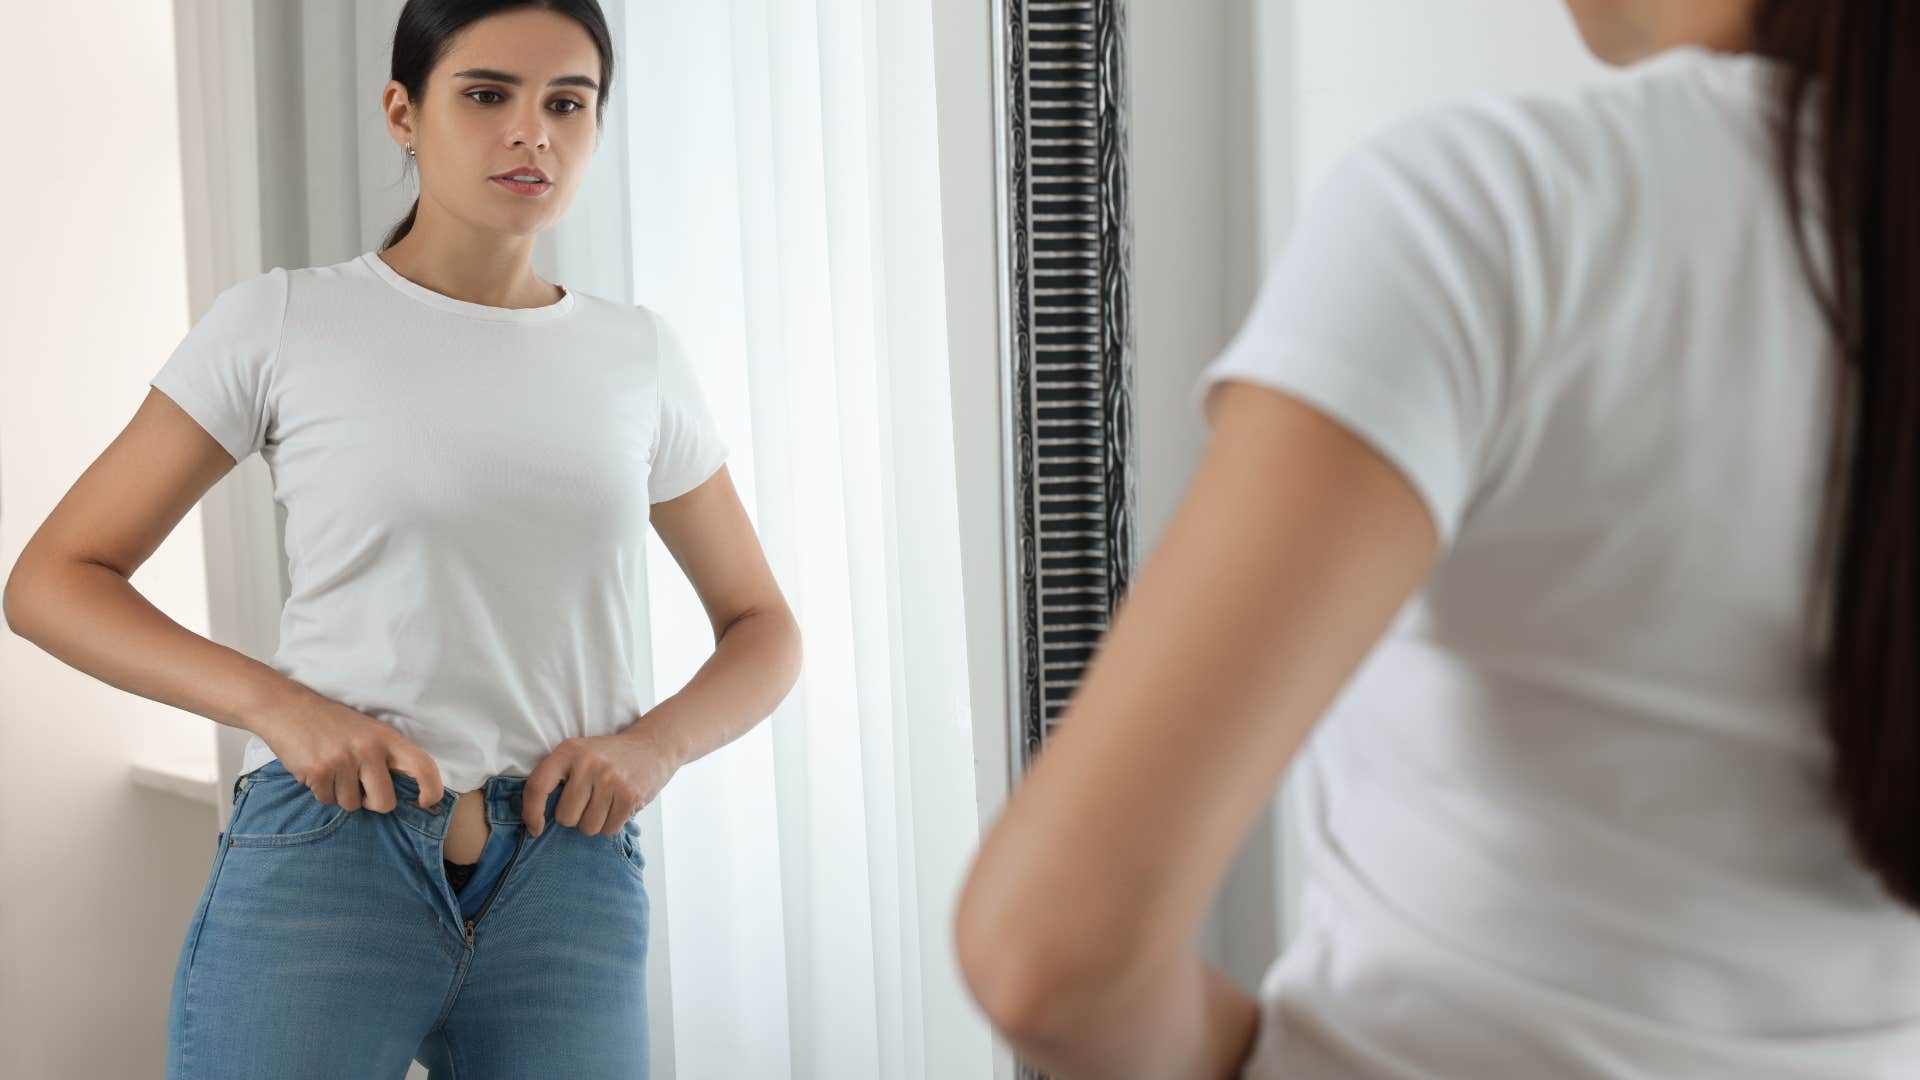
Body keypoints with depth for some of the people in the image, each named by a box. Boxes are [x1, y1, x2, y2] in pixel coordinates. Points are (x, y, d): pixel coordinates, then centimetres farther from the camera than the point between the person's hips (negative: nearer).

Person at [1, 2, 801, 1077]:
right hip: (325, 850, -2)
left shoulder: (638, 355, 8)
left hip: (570, 881, 3)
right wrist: (277, 705, -14)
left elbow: (765, 630, 16)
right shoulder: (281, 324, 0)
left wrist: (656, 744, -6)